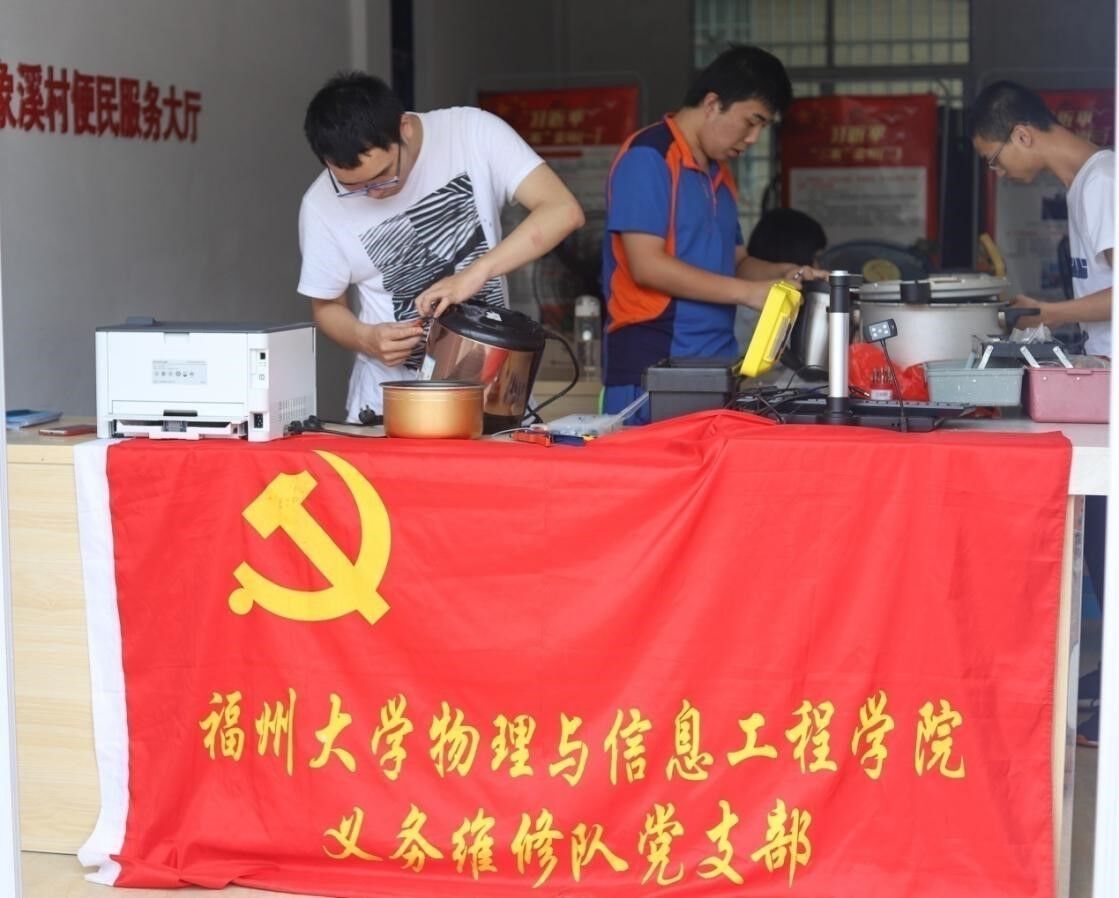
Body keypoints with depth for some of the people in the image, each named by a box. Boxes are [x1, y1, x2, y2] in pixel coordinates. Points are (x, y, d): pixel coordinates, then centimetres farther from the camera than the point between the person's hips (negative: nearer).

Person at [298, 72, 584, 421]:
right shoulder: (321, 206, -6)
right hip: (392, 399, 1)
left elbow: (563, 210, -16)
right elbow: (327, 306, 7)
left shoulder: (473, 132, -9)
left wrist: (475, 273, -26)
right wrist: (366, 338, -14)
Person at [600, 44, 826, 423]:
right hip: (651, 371, -8)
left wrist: (784, 274, 3)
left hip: (714, 370, 8)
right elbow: (647, 265, -17)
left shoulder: (718, 174, 17)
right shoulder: (647, 158, -9)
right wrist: (748, 292, -16)